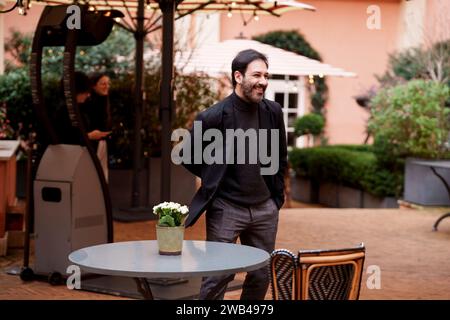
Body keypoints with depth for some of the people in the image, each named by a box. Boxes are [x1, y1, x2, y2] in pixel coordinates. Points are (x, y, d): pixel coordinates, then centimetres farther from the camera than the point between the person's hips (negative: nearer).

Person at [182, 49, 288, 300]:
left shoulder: (273, 112, 2)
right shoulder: (213, 117, -13)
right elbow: (189, 157, 0)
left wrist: (277, 193, 13)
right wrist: (216, 180, 2)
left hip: (265, 208, 5)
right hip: (226, 208, -5)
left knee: (262, 275, 11)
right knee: (218, 276, -2)